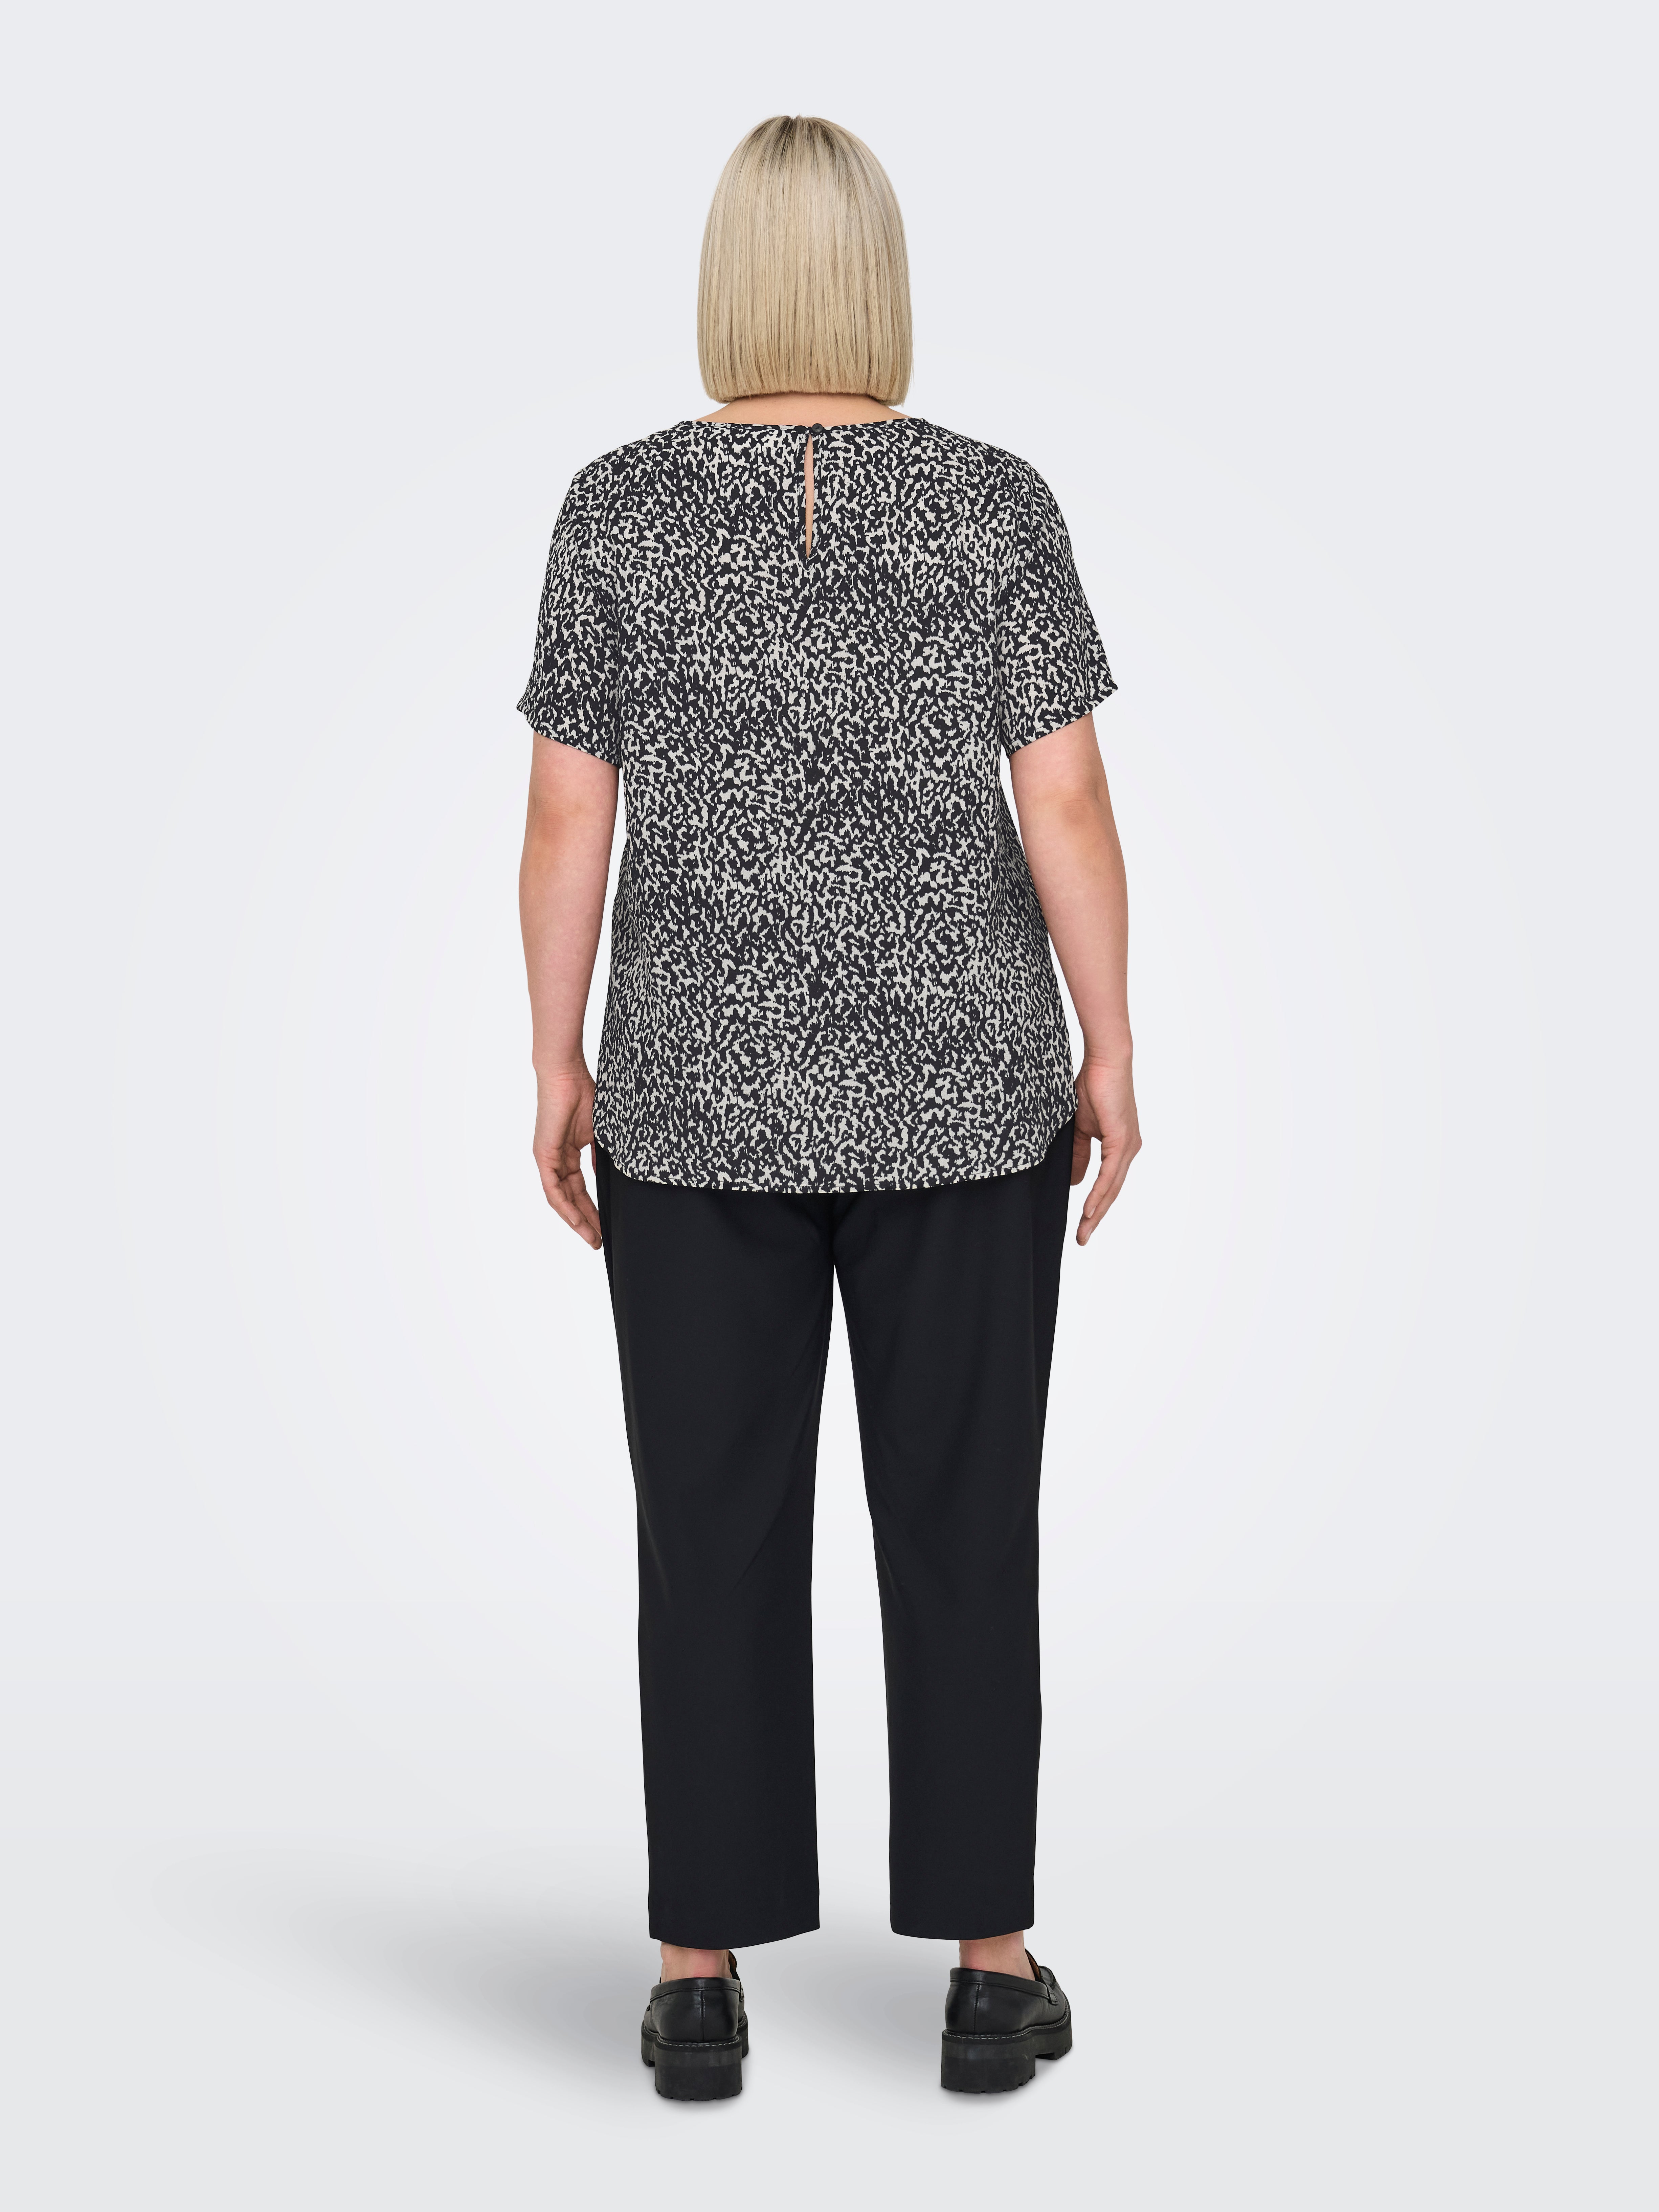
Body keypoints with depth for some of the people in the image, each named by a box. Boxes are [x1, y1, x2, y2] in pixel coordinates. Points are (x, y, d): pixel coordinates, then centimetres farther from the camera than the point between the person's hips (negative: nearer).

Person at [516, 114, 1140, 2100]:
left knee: (715, 1528, 8)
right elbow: (1067, 805, -8)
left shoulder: (621, 507, -4)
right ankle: (990, 1967, 12)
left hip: (700, 1092, 1)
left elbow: (564, 816, -4)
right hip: (958, 1084, 0)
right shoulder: (995, 504, -6)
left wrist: (557, 1071, 4)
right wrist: (1110, 1053, 1)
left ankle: (702, 1977, 11)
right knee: (962, 1522, 8)